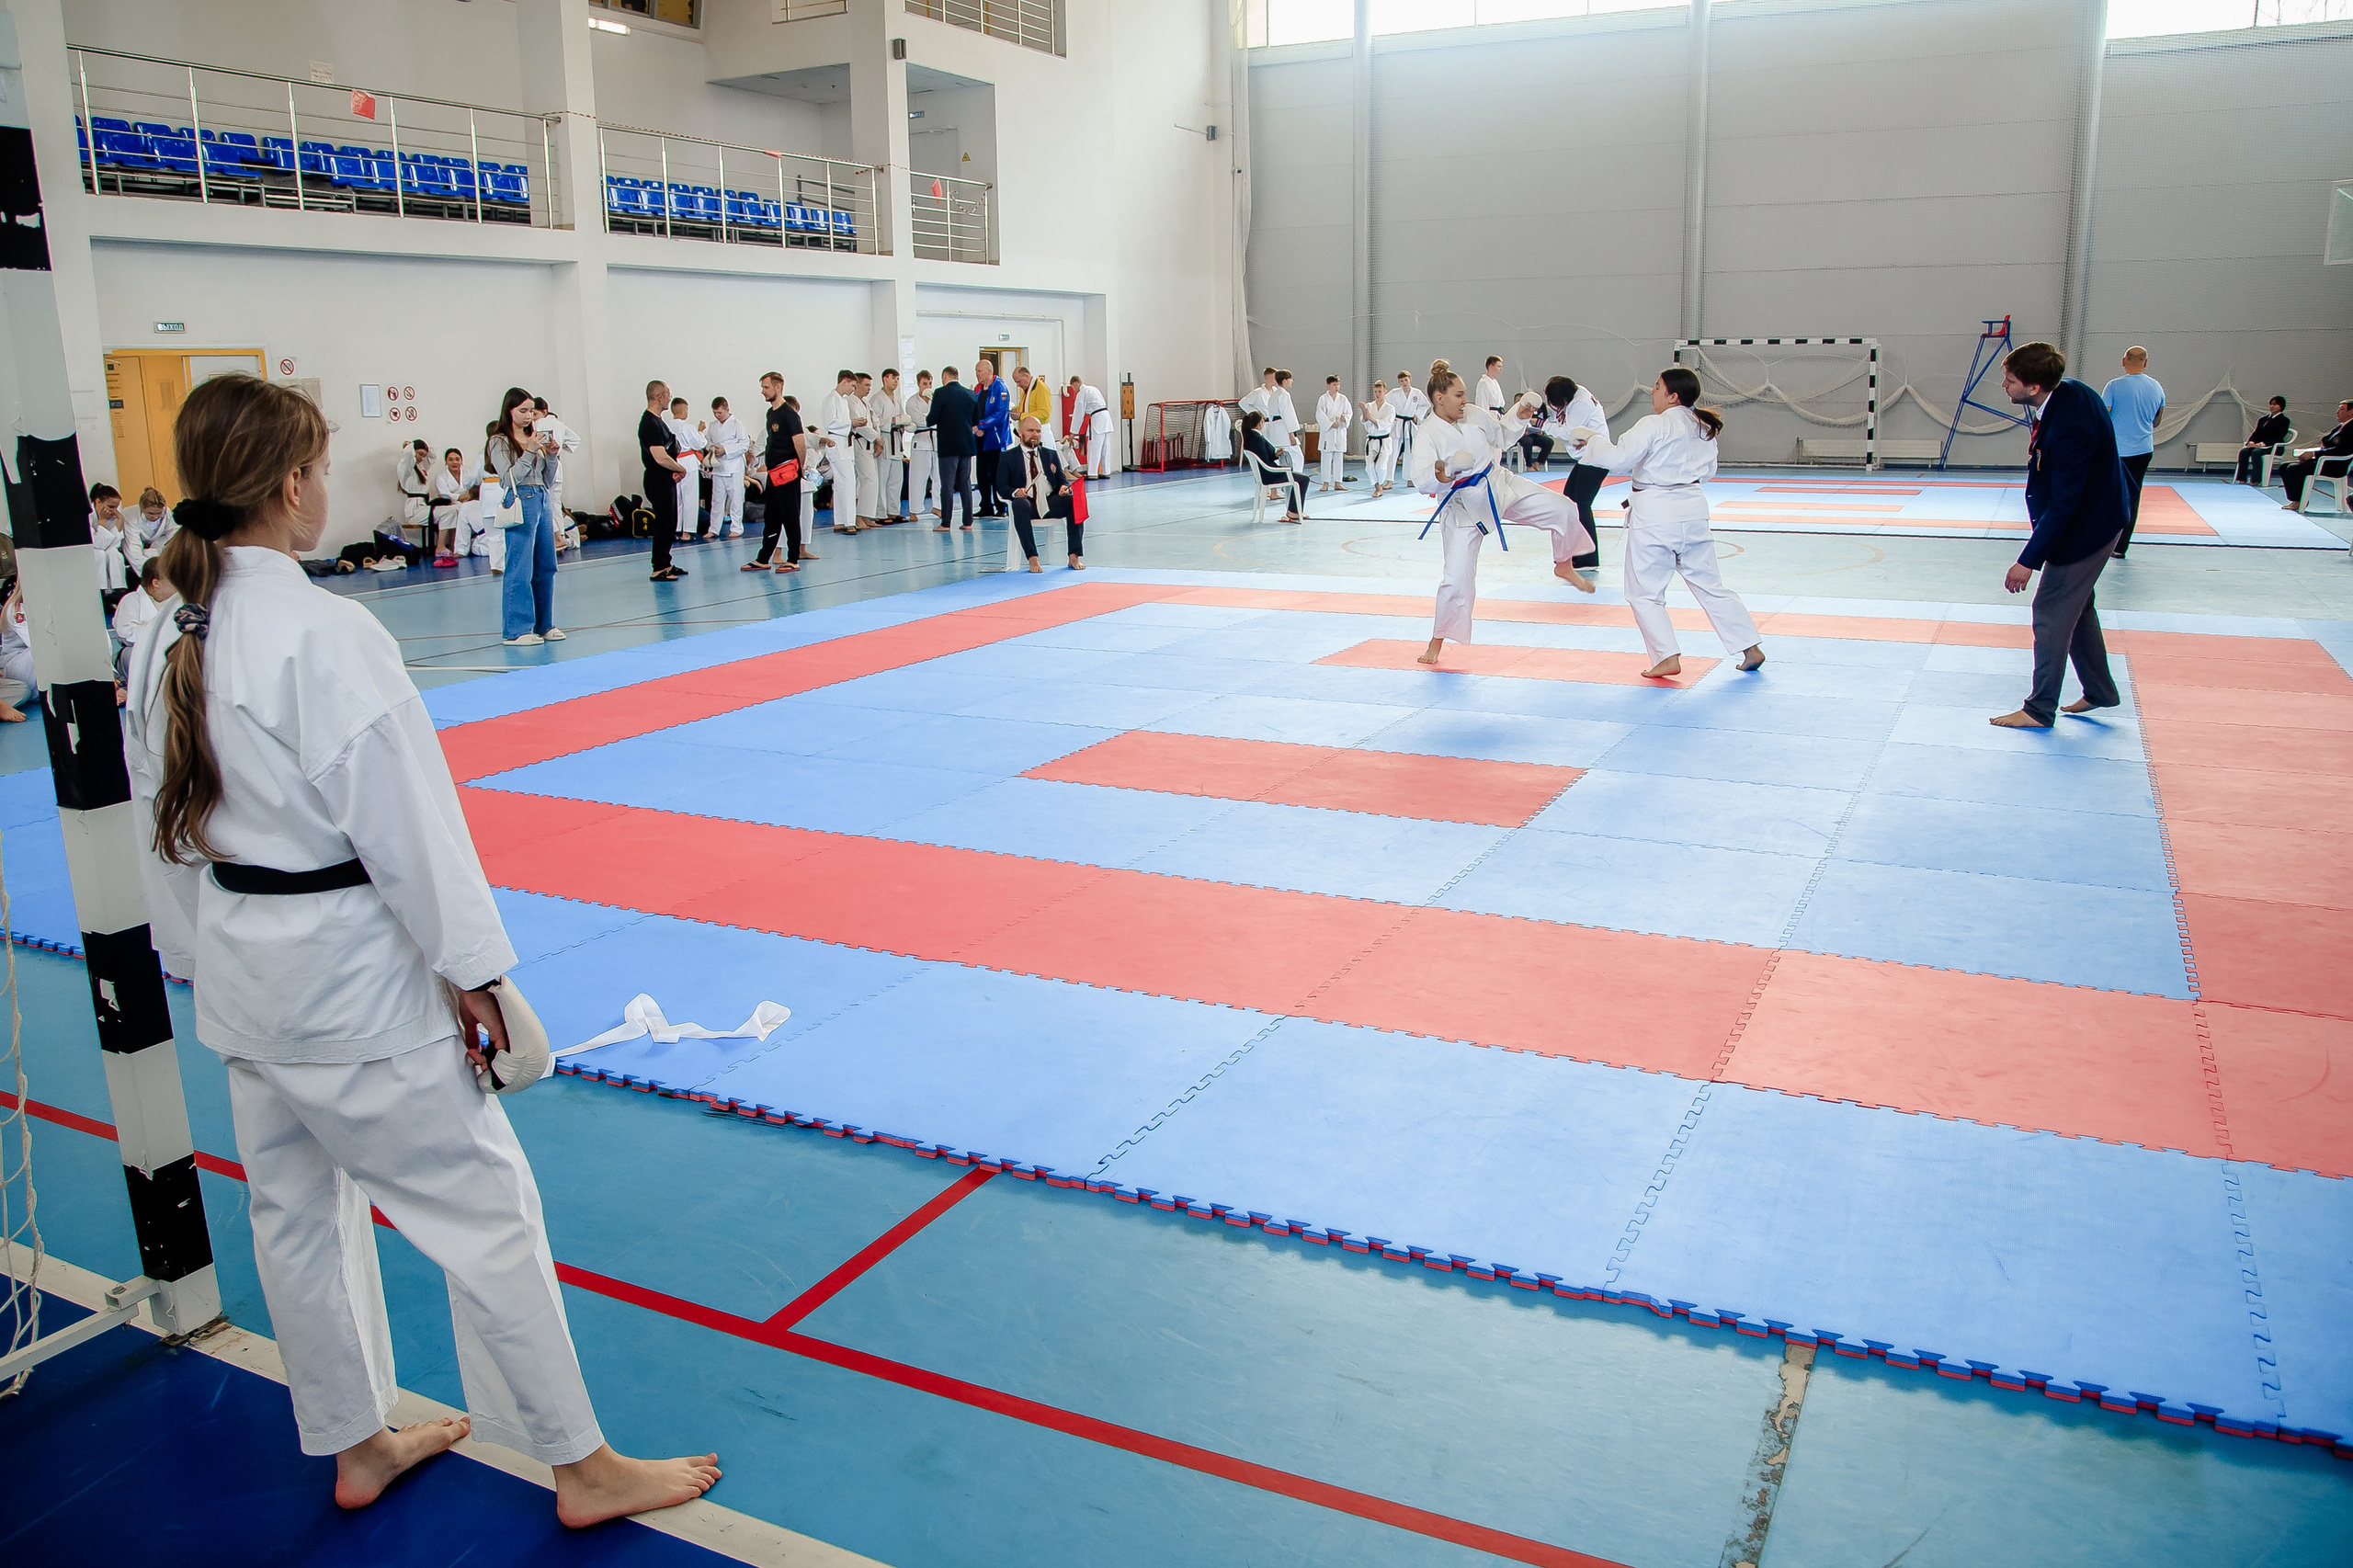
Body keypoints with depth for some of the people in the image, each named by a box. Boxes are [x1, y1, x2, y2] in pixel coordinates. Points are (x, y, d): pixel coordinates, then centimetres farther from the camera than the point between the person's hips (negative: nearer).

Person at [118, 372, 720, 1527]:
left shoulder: (162, 645, 4)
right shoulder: (324, 636, -22)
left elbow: (163, 830, 12)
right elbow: (402, 818, -20)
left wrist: (206, 963, 22)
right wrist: (472, 971, -12)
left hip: (243, 979, 9)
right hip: (351, 976, -9)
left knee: (298, 1211, 20)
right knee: (481, 1208, 2)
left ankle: (358, 1446, 39)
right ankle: (581, 1468, 15)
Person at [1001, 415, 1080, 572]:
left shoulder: (1051, 454, 23)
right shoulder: (1008, 457, 13)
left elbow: (1061, 480, 18)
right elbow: (1001, 487, 5)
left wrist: (1064, 487, -8)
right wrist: (1015, 492, -18)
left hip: (1051, 502, 3)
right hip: (1026, 502, -3)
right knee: (1020, 504, -39)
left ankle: (1074, 556, -26)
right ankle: (1032, 558, -38)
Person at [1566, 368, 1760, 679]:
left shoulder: (1653, 426, -13)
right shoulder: (1705, 428, 10)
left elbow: (1618, 457, -19)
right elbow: (1708, 470, 19)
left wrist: (1591, 438, -5)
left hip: (1655, 513, -7)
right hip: (1693, 510, 7)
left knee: (1644, 592, 4)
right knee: (1710, 585, 15)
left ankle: (1667, 657, -3)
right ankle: (1751, 648, 15)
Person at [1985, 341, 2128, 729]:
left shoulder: (2069, 428, -34)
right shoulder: (2068, 390, -5)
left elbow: (2063, 504, -30)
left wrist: (2029, 560, -27)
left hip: (2086, 528, -10)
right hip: (2101, 515, 10)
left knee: (2052, 612, -1)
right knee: (2076, 604, 21)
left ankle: (2040, 709, 10)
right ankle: (2099, 690, 35)